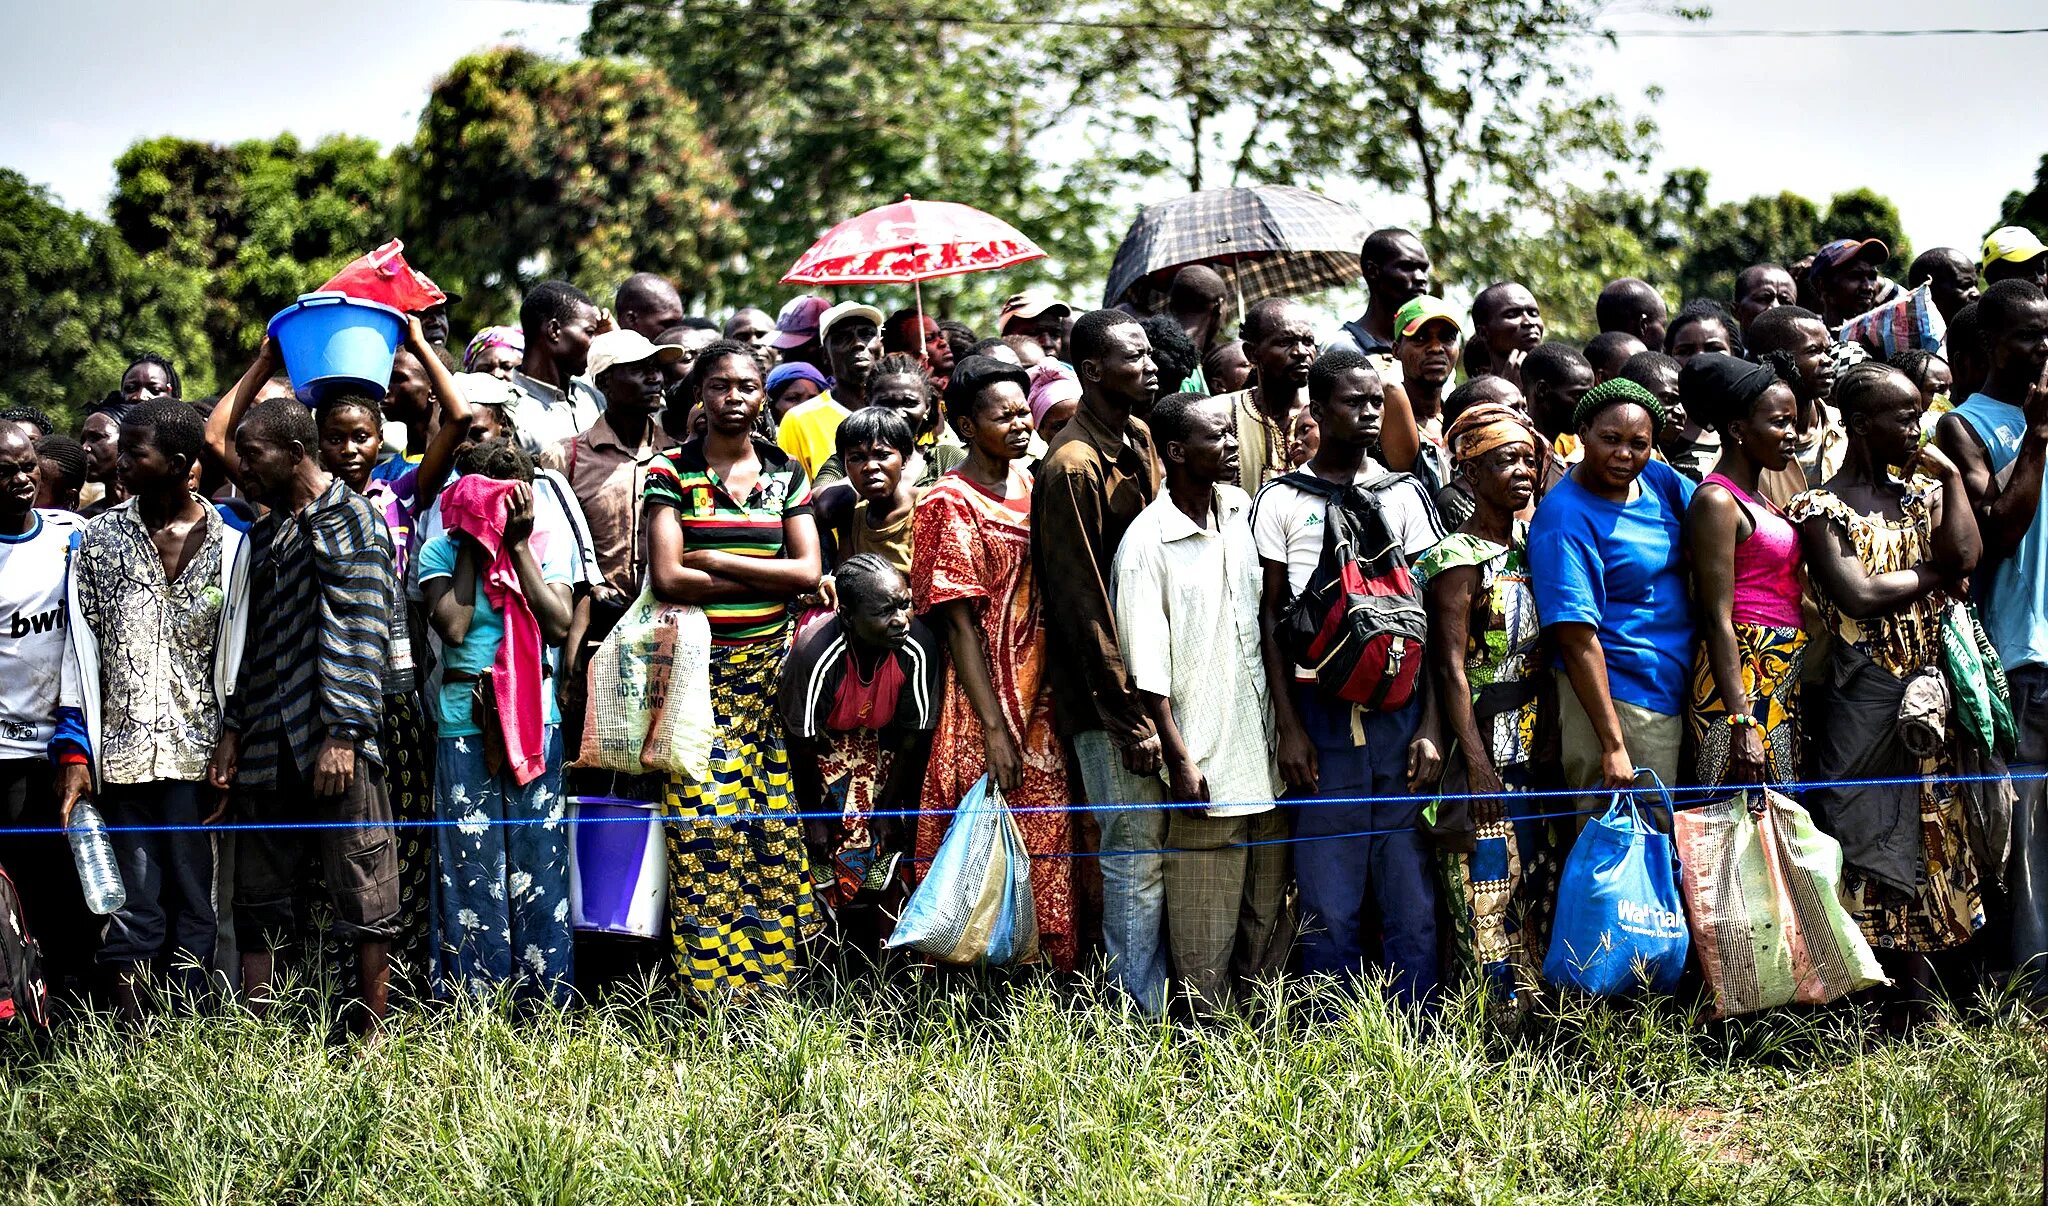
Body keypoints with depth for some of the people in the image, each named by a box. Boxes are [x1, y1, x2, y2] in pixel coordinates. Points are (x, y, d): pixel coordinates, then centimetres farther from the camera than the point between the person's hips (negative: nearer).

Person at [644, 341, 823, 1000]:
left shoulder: (786, 474, 11)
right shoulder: (671, 472, 2)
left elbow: (808, 572, 0)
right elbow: (668, 577, -8)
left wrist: (718, 561, -8)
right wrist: (768, 577, -6)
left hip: (769, 667, 3)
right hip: (699, 667, -3)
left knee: (774, 822, -2)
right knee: (705, 823, -10)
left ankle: (770, 974, 3)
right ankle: (707, 985, -9)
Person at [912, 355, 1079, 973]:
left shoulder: (1031, 488, 12)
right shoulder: (952, 504, -8)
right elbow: (960, 622, -13)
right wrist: (994, 727, -17)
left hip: (1040, 706, 6)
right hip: (984, 701, -6)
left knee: (1047, 847, 6)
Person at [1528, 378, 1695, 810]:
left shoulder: (1659, 480, 5)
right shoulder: (1565, 518, -16)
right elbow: (1577, 640, -20)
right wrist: (1613, 746, -24)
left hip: (1674, 693, 8)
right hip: (1614, 701, -8)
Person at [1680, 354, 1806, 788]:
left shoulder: (1759, 501, 17)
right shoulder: (1716, 502, -10)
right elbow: (1718, 620, -16)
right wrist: (1741, 723, -22)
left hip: (1782, 684, 9)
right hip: (1741, 681, -9)